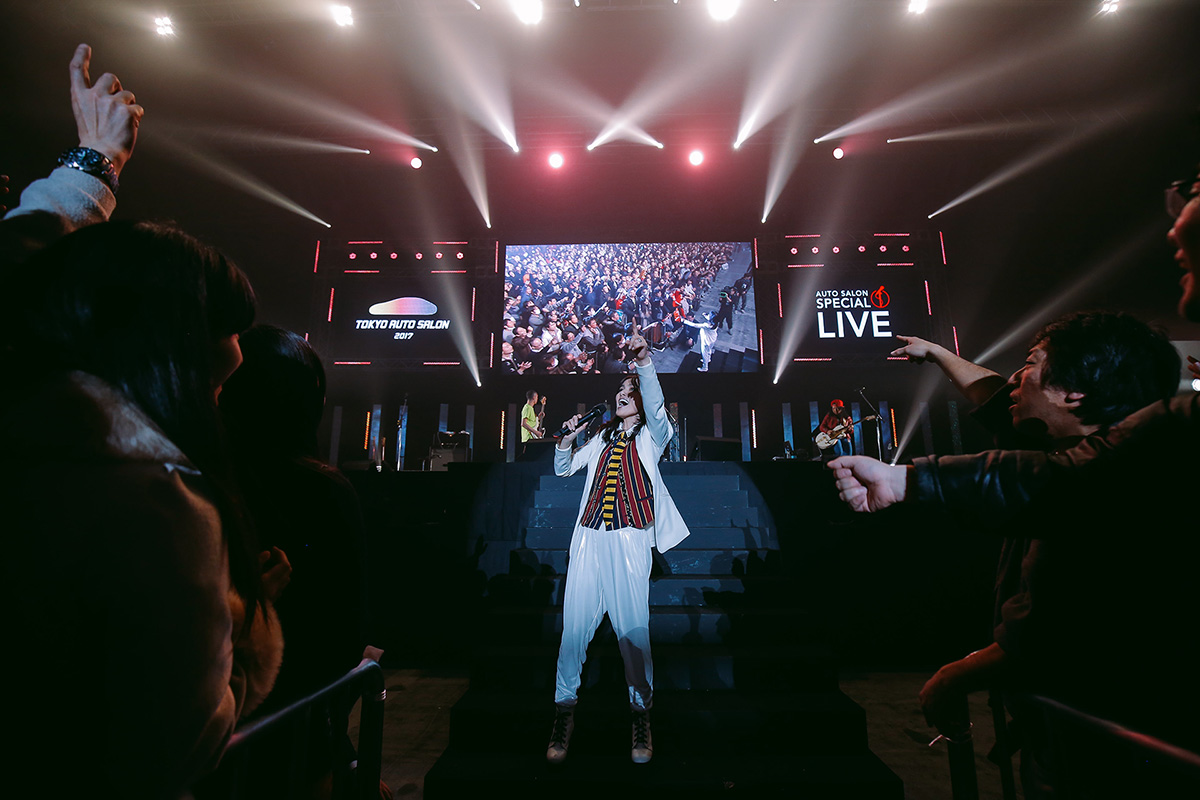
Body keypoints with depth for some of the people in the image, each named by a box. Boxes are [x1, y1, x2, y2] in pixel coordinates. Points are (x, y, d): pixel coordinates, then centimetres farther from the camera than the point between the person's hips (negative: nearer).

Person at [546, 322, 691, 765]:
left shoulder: (651, 436, 11)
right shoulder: (602, 439, 23)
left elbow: (655, 404, -10)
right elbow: (563, 469, 27)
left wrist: (644, 363, -25)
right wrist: (568, 440, 8)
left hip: (630, 540, -4)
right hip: (589, 538, 4)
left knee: (633, 629, -4)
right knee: (575, 625, 0)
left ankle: (641, 713, 13)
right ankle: (565, 708, 14)